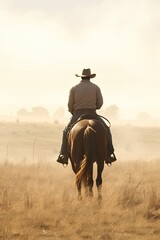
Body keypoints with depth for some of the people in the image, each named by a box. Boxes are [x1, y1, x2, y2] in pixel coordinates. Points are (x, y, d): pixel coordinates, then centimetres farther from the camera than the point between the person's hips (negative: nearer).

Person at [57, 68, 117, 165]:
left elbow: (70, 105, 2)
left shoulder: (74, 89, 3)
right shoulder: (96, 88, 3)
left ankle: (63, 155, 2)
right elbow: (100, 103, 3)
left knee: (66, 132, 16)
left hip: (77, 115, 0)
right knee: (106, 130, 15)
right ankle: (109, 154, 4)